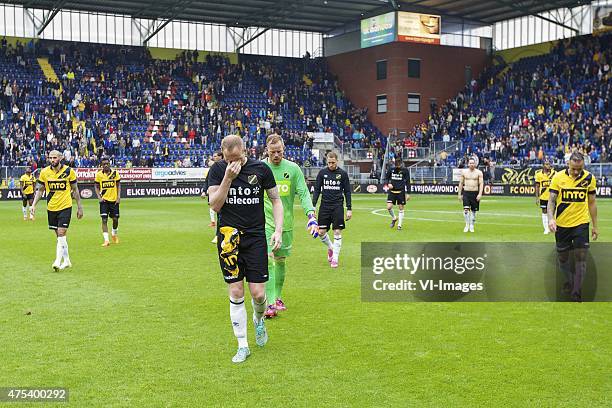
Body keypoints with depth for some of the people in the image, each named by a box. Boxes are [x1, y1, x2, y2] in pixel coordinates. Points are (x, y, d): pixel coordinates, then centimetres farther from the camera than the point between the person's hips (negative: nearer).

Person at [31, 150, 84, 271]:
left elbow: (75, 189, 3)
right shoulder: (44, 172, 0)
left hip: (65, 207, -3)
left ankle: (58, 261, -12)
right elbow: (40, 190, 11)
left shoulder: (69, 171, -6)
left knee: (61, 234, -13)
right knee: (59, 236, 10)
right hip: (51, 208, 3)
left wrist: (79, 207, 5)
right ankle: (66, 261, 21)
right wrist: (34, 204, 0)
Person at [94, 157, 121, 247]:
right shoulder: (99, 174, -3)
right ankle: (106, 240, -6)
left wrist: (118, 197, -3)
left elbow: (118, 185, 6)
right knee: (104, 219, -9)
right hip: (104, 200, -1)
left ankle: (114, 233, 37)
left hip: (114, 199, 1)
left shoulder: (115, 173, -2)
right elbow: (96, 186, 6)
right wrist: (99, 197, -8)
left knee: (115, 218, 8)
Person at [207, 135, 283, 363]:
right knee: (236, 293, 1)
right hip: (229, 238, 0)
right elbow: (215, 205, -9)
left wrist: (278, 230, -3)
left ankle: (259, 319, 33)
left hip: (255, 237, 0)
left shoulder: (261, 169, -2)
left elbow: (276, 200, 8)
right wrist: (228, 177, -19)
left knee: (258, 293, -4)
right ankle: (242, 346, 15)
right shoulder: (217, 170, -2)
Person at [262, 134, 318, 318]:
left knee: (281, 260, 11)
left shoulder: (293, 168, 0)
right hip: (265, 222, -2)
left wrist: (311, 216, -15)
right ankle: (270, 304, -12)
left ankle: (278, 297, 27)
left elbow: (303, 193, -2)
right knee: (268, 260, -12)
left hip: (286, 222, 2)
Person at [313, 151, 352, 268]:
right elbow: (317, 190, 7)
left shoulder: (343, 174, 1)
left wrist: (349, 209, -1)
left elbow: (347, 192, 5)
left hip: (338, 206, -2)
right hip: (324, 206, 2)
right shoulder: (322, 173, 4)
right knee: (321, 232, 0)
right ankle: (330, 248, 30)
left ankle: (335, 258, 4)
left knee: (337, 232, -5)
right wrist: (313, 206, -2)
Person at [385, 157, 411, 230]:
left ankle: (399, 225, 13)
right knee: (389, 207, -9)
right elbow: (387, 178, 15)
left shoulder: (405, 170, -3)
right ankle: (394, 218, 21)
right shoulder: (391, 170, 2)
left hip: (401, 191, -1)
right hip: (392, 191, 2)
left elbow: (407, 182, 0)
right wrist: (388, 183, -7)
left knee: (401, 208, 2)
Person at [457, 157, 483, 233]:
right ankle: (467, 225, -2)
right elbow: (461, 183, 11)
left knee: (473, 210, 6)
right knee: (466, 209, -13)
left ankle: (471, 226, 18)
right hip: (466, 192, 0)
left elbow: (481, 183, -4)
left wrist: (480, 194, -16)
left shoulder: (479, 172, 0)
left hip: (475, 193, 0)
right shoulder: (464, 172, 6)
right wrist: (460, 194, 9)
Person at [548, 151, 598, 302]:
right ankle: (569, 280, 40)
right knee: (562, 256, 12)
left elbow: (592, 203, 7)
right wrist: (551, 218, -24)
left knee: (581, 256, -8)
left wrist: (595, 226, 9)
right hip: (562, 224, 0)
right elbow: (551, 199, -7)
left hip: (581, 223, 0)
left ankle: (577, 293, 0)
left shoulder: (589, 178, -3)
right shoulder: (558, 177, -7)